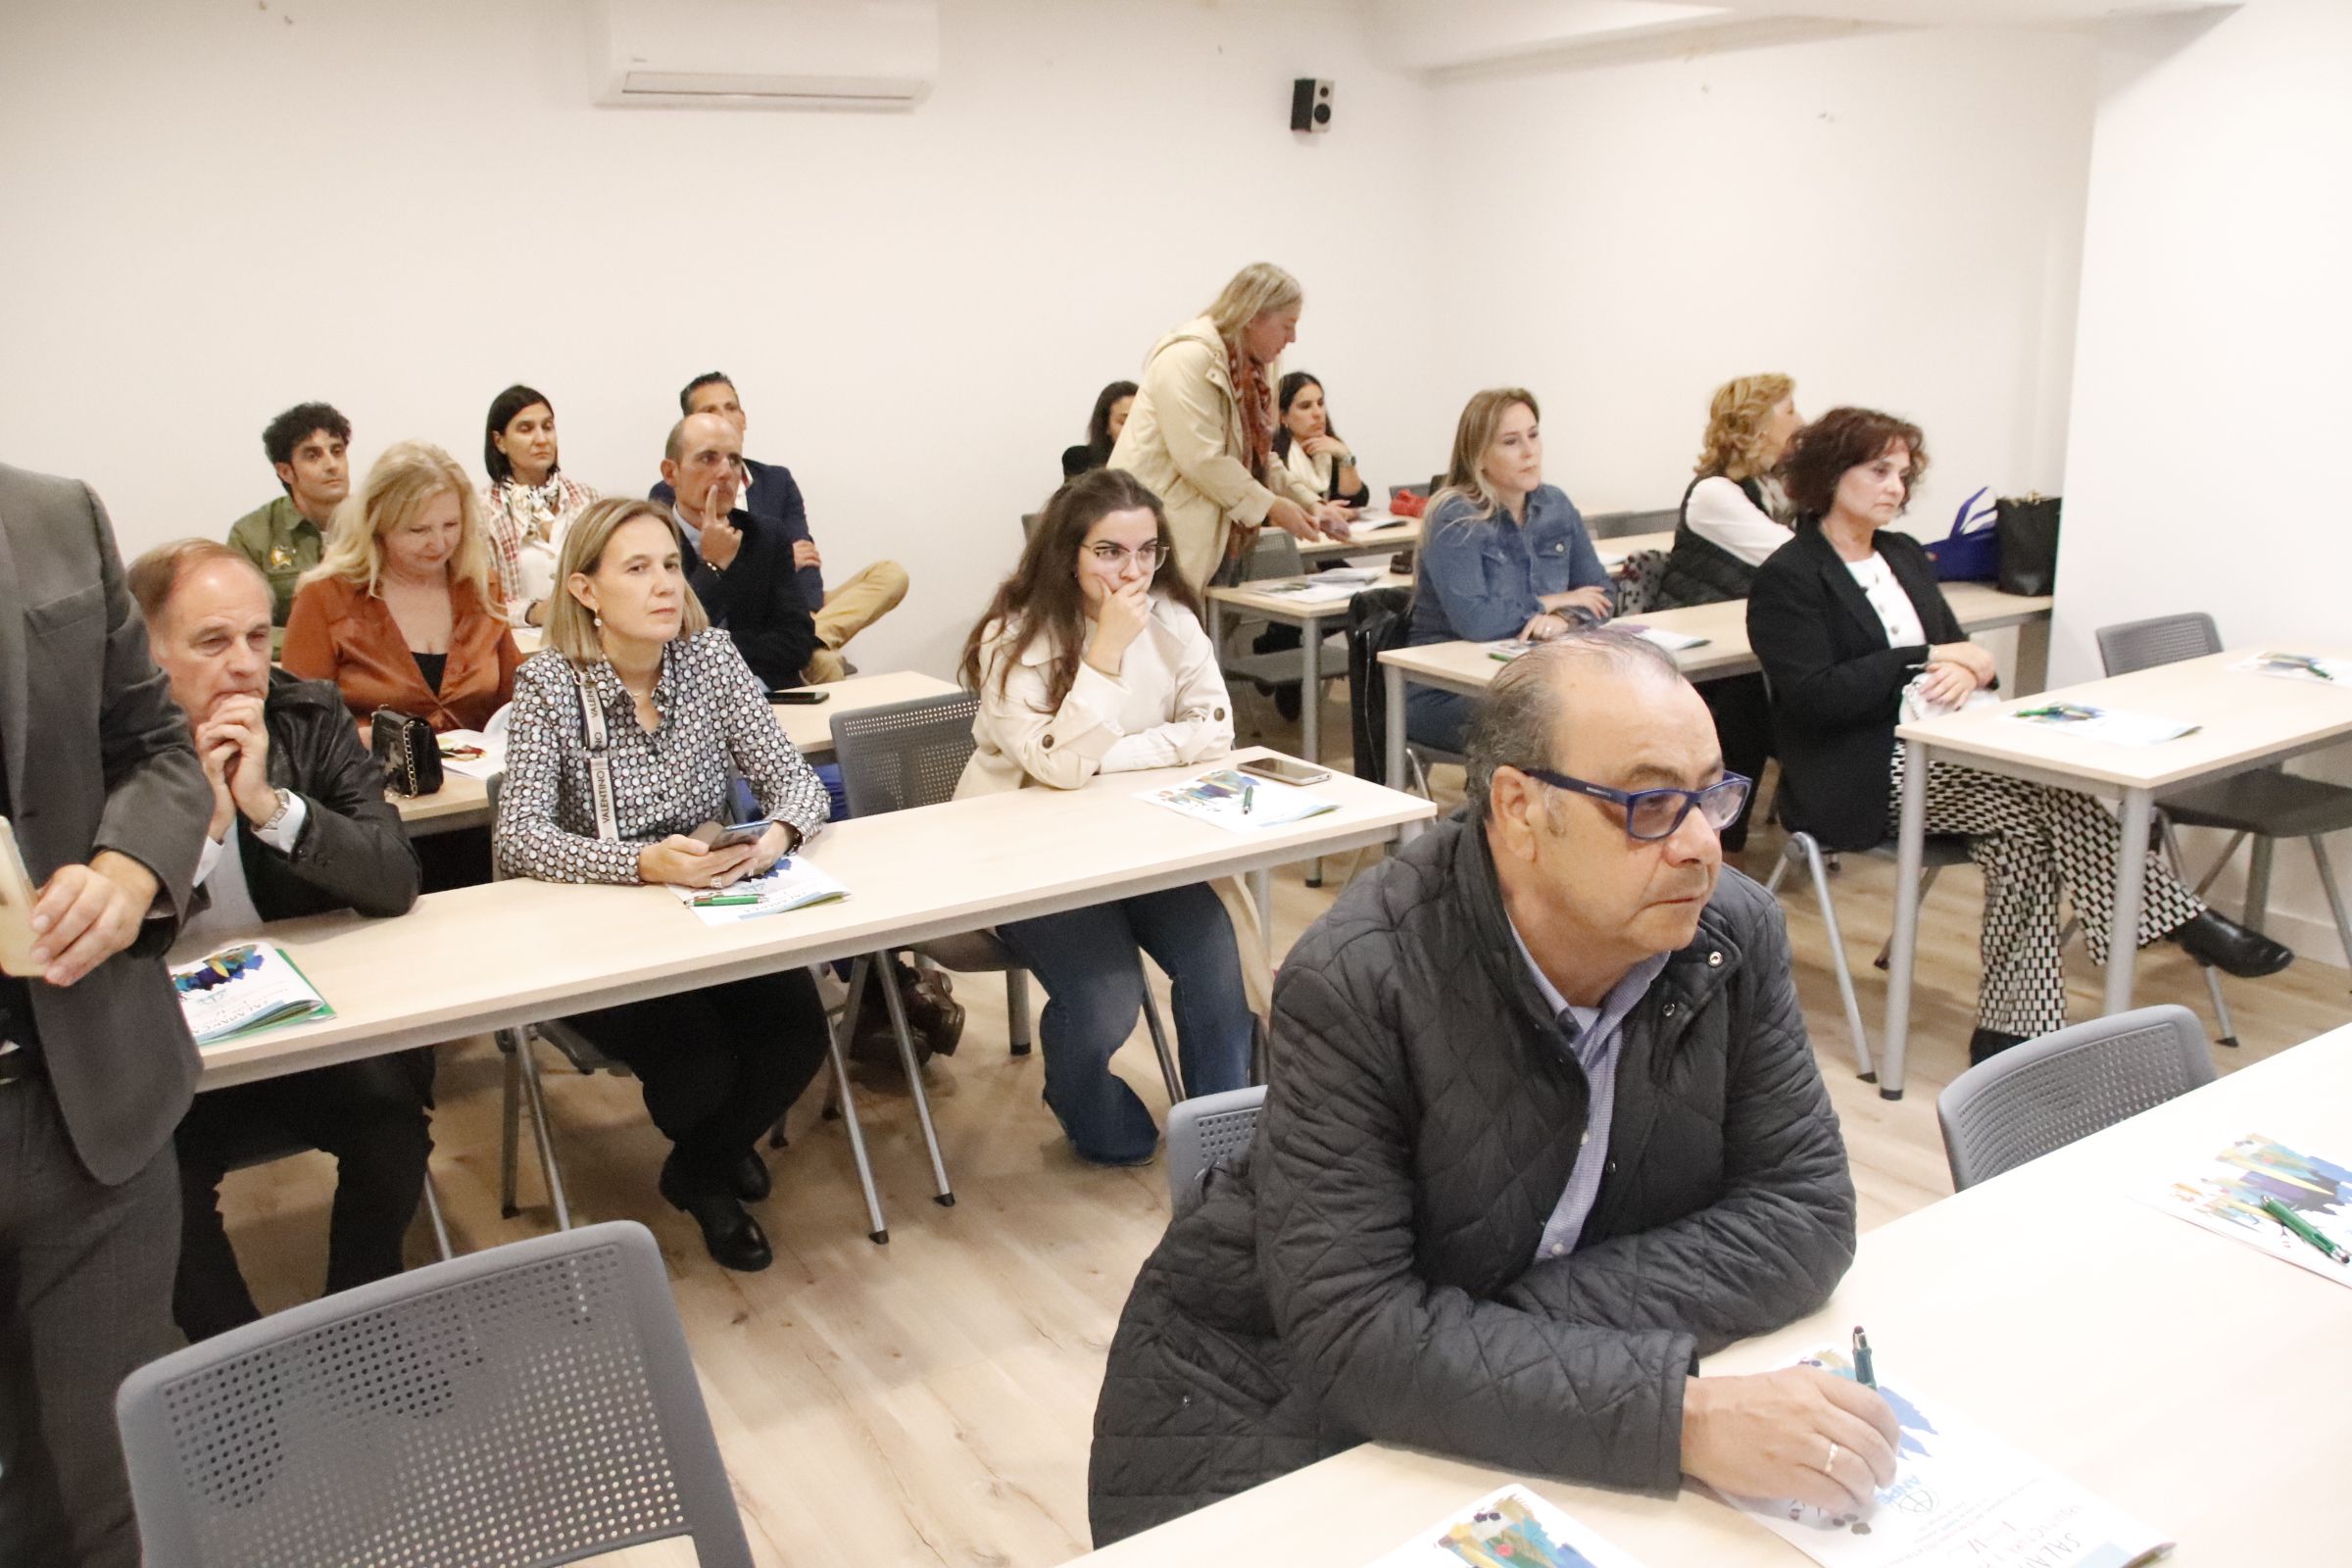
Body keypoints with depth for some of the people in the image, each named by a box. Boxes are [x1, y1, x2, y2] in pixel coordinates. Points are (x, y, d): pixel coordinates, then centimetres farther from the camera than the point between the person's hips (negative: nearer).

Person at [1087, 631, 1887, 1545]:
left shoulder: (1734, 935, -10)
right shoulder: (1356, 984, -25)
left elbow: (1806, 1213, -9)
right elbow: (1358, 1337, -28)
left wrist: (1543, 1317, -22)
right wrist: (1683, 1417, -36)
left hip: (1524, 1426, 5)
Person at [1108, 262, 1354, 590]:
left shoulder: (1248, 369, 15)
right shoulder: (1189, 358, -15)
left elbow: (1257, 458, 18)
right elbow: (1201, 459, -22)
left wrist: (1310, 504, 6)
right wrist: (1270, 506, -15)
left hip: (1207, 544, 9)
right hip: (1156, 533, -9)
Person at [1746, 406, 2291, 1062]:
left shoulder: (1904, 555, 19)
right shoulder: (1787, 579, -6)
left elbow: (1958, 650, 16)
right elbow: (1812, 696, -18)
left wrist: (1967, 671, -10)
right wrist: (1930, 659, -14)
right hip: (1864, 777, -7)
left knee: (2027, 826, -22)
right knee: (2052, 788, -22)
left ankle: (2011, 1031, -17)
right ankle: (2180, 921, -11)